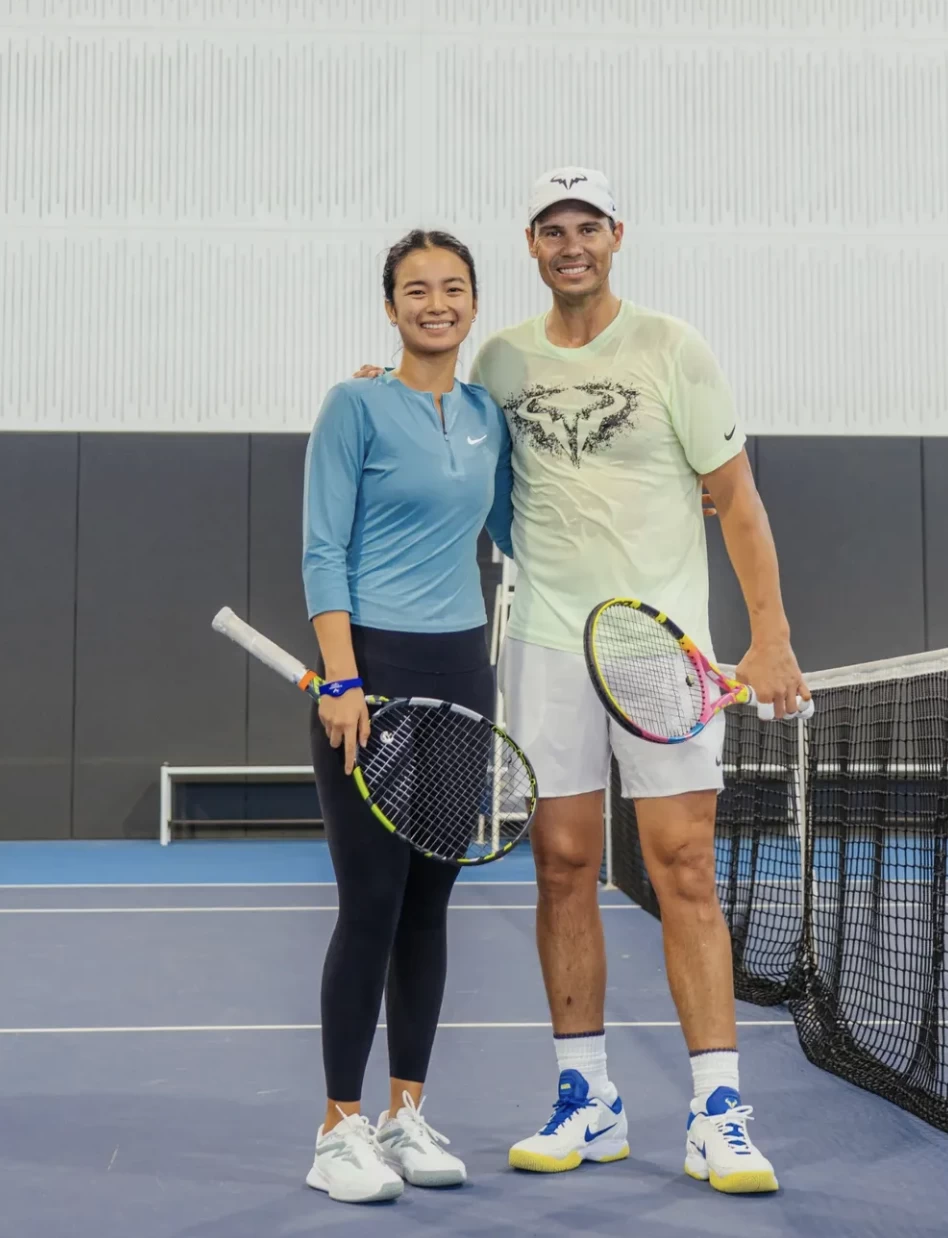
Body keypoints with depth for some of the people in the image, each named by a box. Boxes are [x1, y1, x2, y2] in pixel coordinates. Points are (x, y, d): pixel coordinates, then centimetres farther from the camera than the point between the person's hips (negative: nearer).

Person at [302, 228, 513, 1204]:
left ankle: (406, 1115, 21)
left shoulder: (486, 415, 12)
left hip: (461, 673, 6)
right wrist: (342, 682, -18)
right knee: (371, 901, -5)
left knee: (429, 901, 10)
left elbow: (511, 530, 22)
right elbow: (323, 553, -9)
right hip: (373, 667, -6)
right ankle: (341, 1130, 8)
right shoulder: (358, 406, -4)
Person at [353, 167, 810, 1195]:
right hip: (545, 641, 3)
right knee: (563, 867, 4)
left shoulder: (671, 349, 1)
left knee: (684, 871, -5)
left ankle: (716, 1117, 1)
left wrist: (771, 635, -7)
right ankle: (588, 1104, 16)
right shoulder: (500, 359, 10)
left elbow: (736, 497, 1)